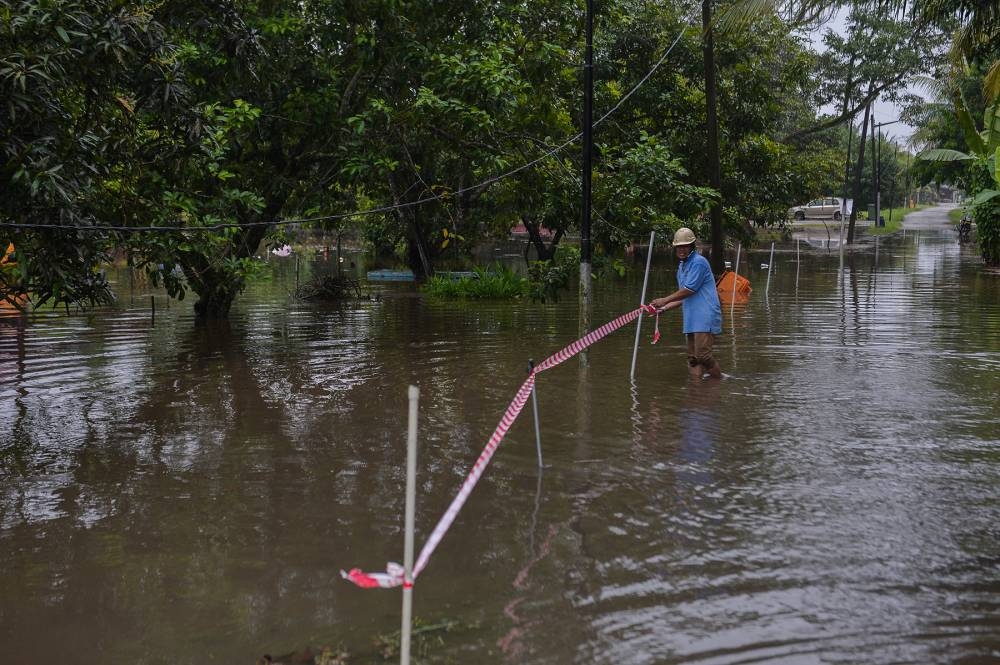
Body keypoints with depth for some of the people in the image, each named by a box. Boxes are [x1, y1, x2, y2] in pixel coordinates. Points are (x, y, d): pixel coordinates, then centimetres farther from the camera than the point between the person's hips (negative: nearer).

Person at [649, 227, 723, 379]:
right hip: (691, 319, 9)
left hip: (706, 317, -9)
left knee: (702, 354, -15)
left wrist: (665, 300, -6)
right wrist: (664, 308, 13)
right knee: (693, 357, 5)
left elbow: (689, 290, -14)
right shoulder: (681, 267, 21)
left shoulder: (699, 262, -8)